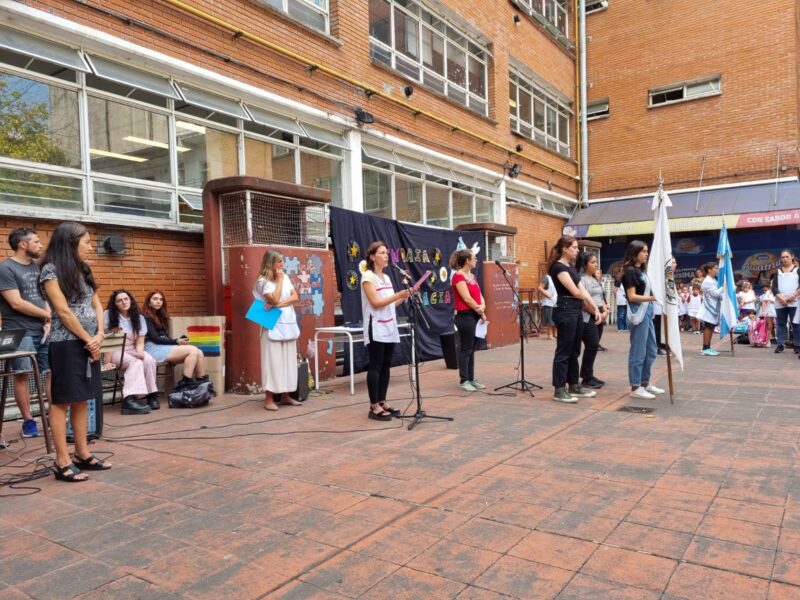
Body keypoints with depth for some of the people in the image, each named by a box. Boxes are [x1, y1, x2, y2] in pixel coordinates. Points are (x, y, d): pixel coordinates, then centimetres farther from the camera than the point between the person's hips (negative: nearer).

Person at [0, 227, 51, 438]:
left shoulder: (37, 266, 14)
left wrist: (48, 321, -1)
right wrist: (47, 314, -4)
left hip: (43, 330, 6)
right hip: (20, 332, -6)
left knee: (53, 371, 3)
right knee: (22, 374, 0)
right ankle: (28, 420, 9)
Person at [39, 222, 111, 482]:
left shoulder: (83, 271, 14)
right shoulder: (51, 270, -9)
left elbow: (97, 306, 12)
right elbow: (63, 311, -14)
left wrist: (99, 336, -3)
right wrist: (88, 339, -10)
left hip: (89, 344, 7)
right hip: (66, 344, -7)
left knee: (81, 399, 11)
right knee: (61, 401, -2)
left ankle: (82, 454, 18)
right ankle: (62, 462, 2)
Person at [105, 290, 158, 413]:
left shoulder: (139, 318, 7)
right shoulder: (108, 315, -2)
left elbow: (140, 342, 3)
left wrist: (140, 352, -18)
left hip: (132, 350, 4)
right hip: (114, 351, -4)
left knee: (149, 360, -29)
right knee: (136, 362, -34)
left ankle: (151, 394, -19)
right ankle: (129, 399, -46)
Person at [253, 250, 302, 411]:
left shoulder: (285, 277, 12)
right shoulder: (263, 281, -6)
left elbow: (296, 297, 3)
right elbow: (274, 299, -18)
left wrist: (280, 304, -12)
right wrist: (279, 280, -9)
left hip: (288, 324, 6)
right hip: (273, 326, -6)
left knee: (288, 361, 8)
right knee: (273, 361, -6)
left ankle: (285, 396, 16)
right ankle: (269, 399, -1)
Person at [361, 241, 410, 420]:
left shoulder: (386, 277, 16)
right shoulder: (368, 276, -9)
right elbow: (376, 302, -18)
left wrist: (404, 296, 2)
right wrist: (399, 295, -22)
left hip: (389, 327, 8)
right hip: (376, 329, -8)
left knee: (386, 366, 9)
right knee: (375, 366, -5)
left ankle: (382, 402, 16)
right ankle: (374, 406, 0)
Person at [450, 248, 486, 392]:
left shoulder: (472, 276, 15)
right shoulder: (458, 276, -13)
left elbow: (479, 294, 10)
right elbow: (467, 298, -18)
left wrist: (483, 306, -11)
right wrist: (481, 312, -10)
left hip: (475, 315, 9)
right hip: (465, 316, -9)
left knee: (472, 348, 12)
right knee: (466, 348, -3)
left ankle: (471, 378, 19)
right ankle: (464, 380, 4)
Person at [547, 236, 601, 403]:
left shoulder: (571, 266, 16)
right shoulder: (558, 267, -13)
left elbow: (582, 290, 12)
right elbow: (576, 292, -16)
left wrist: (596, 309, 3)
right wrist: (593, 309, -2)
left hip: (576, 311, 9)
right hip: (565, 311, -9)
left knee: (574, 351, 14)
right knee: (563, 351, -5)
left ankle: (574, 386, 23)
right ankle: (559, 390, 2)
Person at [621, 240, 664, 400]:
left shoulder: (641, 270, 17)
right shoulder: (629, 271, -10)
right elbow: (632, 296, -17)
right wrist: (653, 298, -26)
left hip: (647, 313, 10)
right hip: (638, 314, -10)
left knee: (651, 351, 15)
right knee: (638, 352, -5)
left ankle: (645, 383, 26)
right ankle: (635, 388, 2)